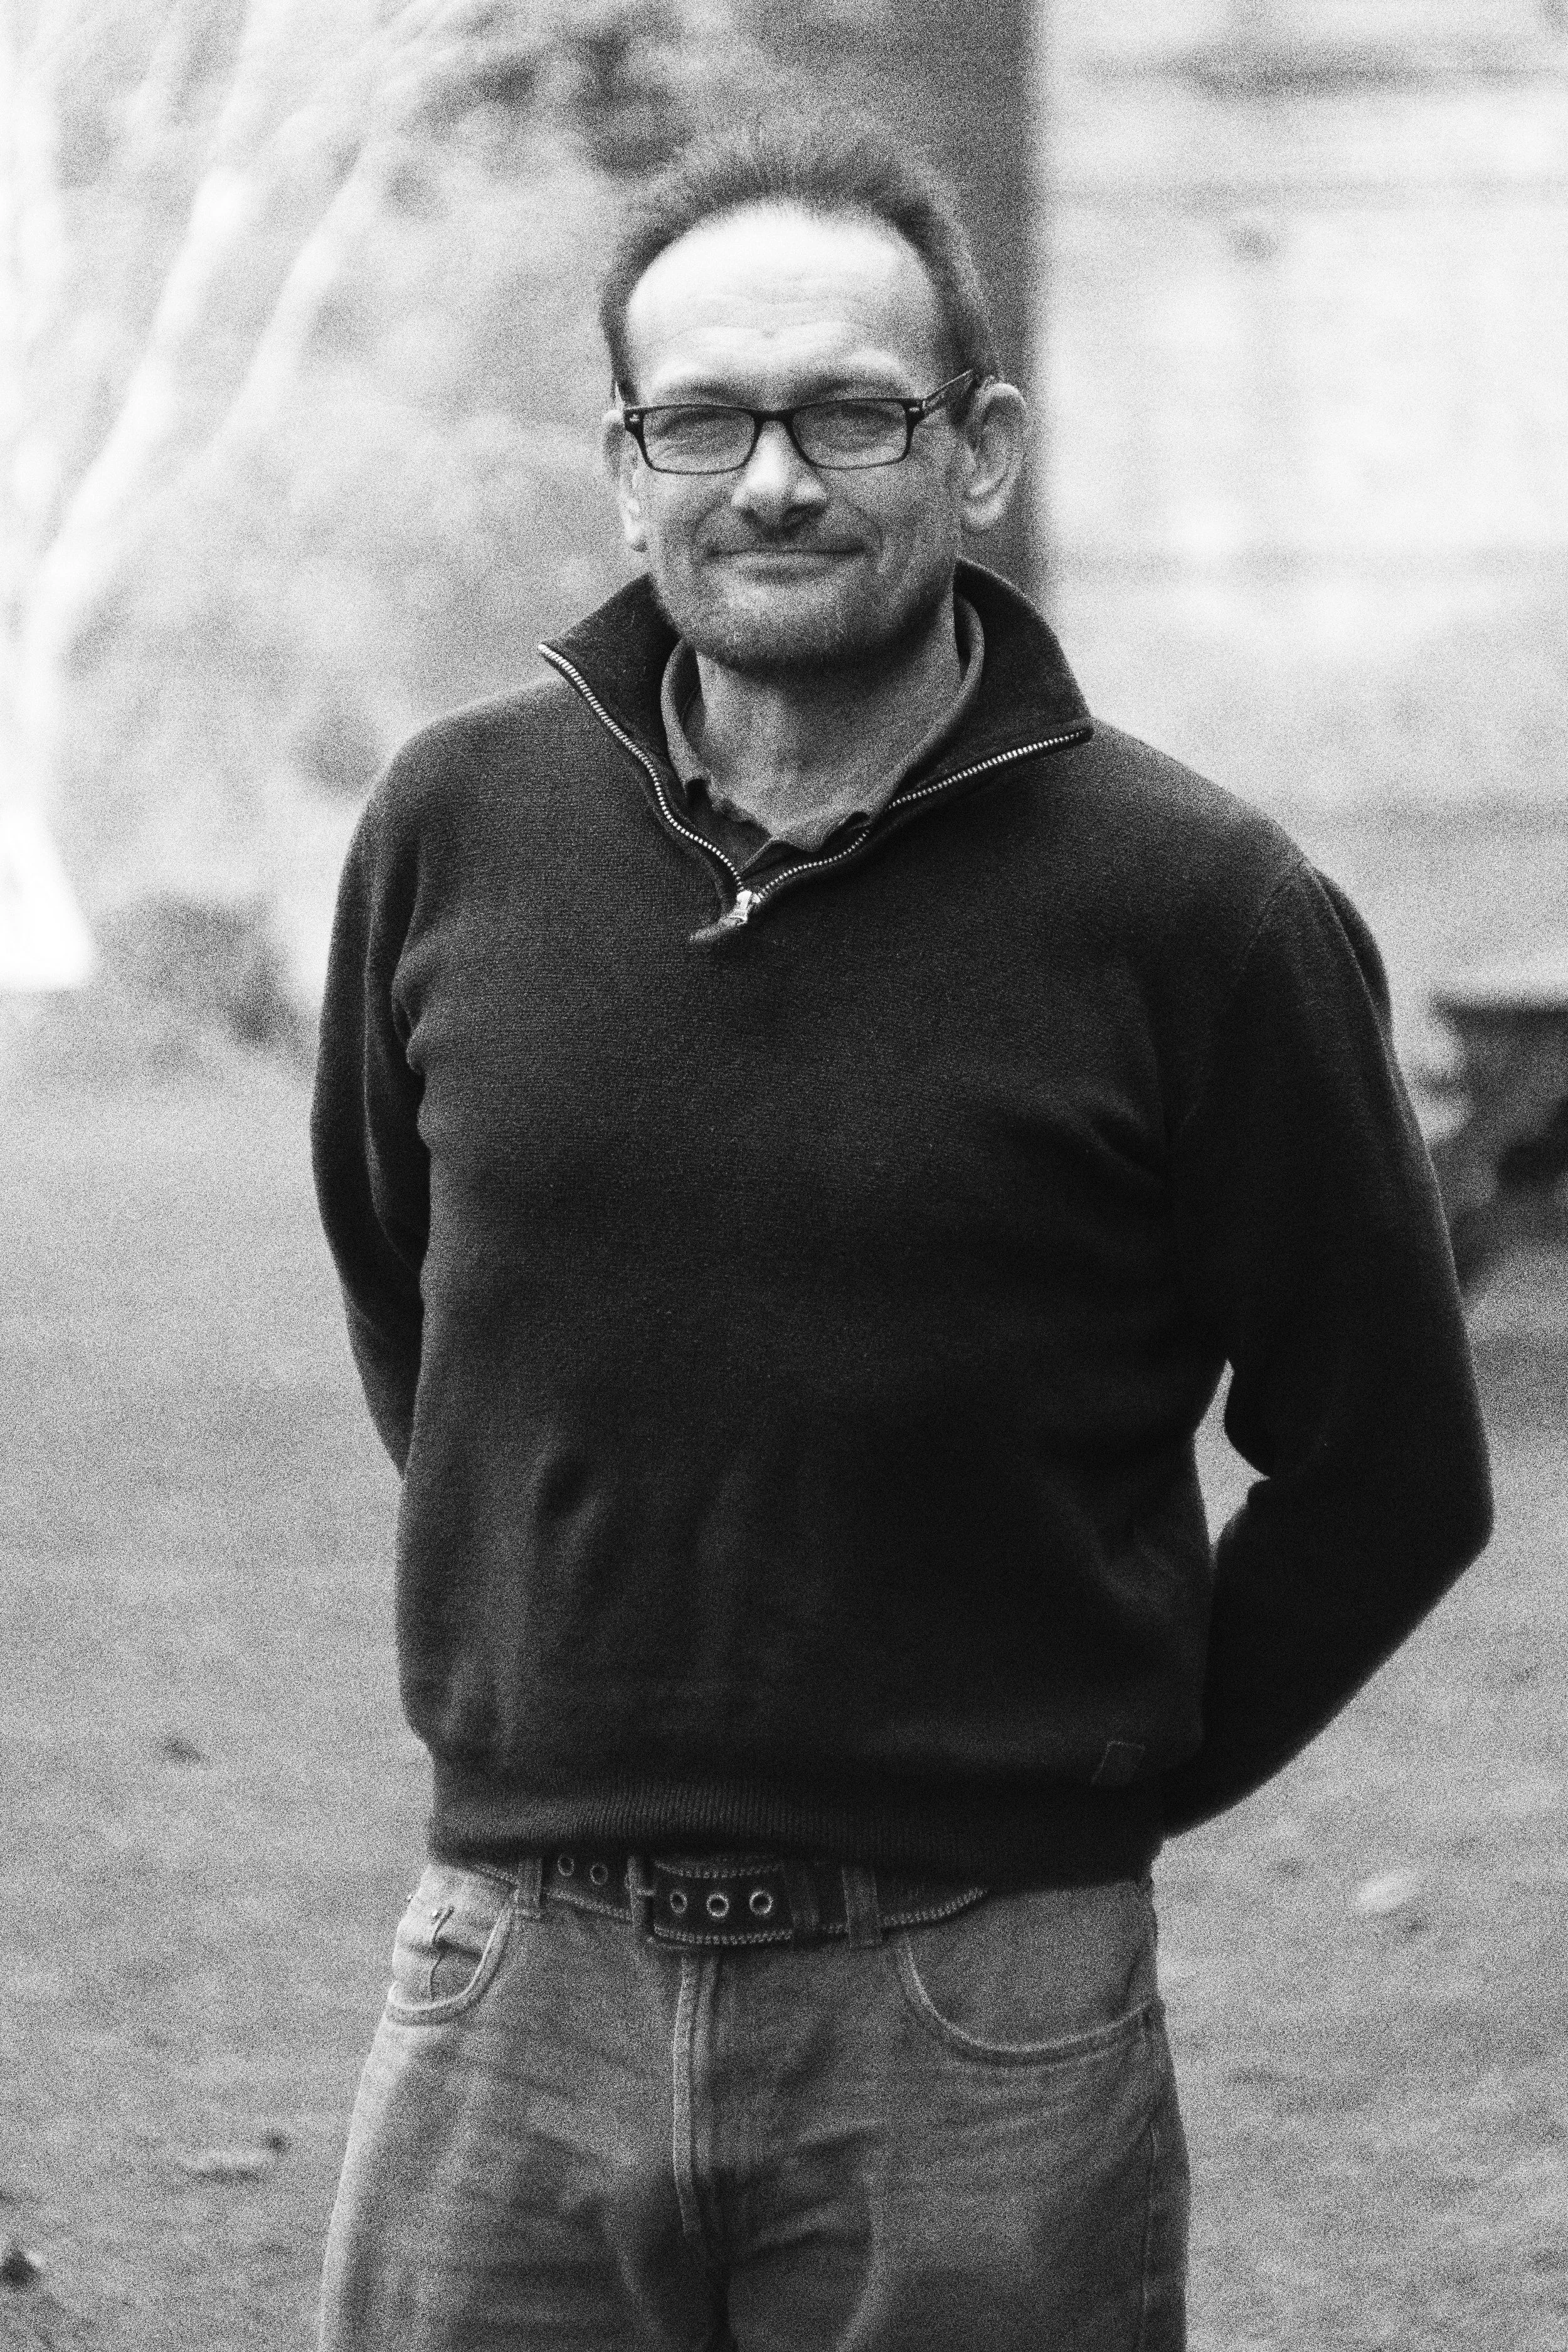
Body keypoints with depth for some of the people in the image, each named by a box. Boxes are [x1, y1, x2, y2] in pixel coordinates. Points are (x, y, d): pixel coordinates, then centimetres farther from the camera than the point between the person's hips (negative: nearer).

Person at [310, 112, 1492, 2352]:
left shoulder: (1194, 908, -7)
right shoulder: (458, 827, 2)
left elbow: (1386, 1473, 2)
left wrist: (1101, 1776, 4)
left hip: (983, 2023, -2)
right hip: (513, 1994, 3)